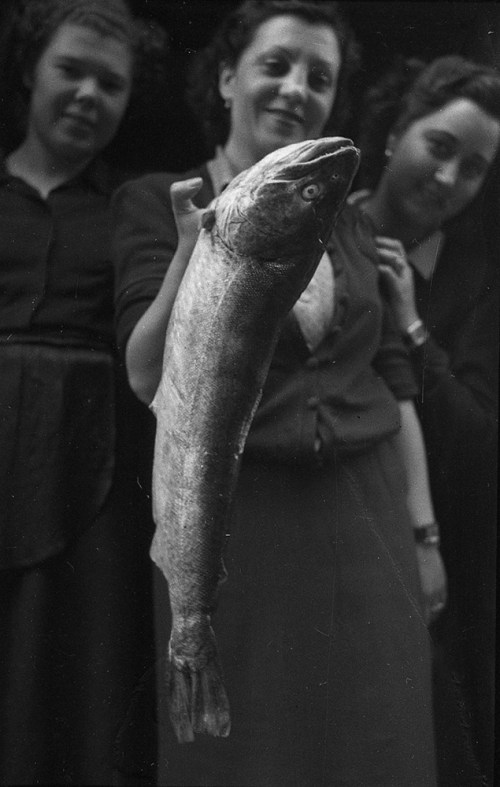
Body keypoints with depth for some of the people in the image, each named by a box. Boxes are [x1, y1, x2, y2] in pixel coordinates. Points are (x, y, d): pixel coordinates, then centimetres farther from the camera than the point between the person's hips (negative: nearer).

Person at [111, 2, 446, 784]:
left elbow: (394, 381, 10)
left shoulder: (347, 223, 9)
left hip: (367, 518, 4)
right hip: (231, 522, -3)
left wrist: (424, 530, 8)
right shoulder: (157, 201, -3)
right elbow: (148, 380, -11)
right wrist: (194, 251, -24)